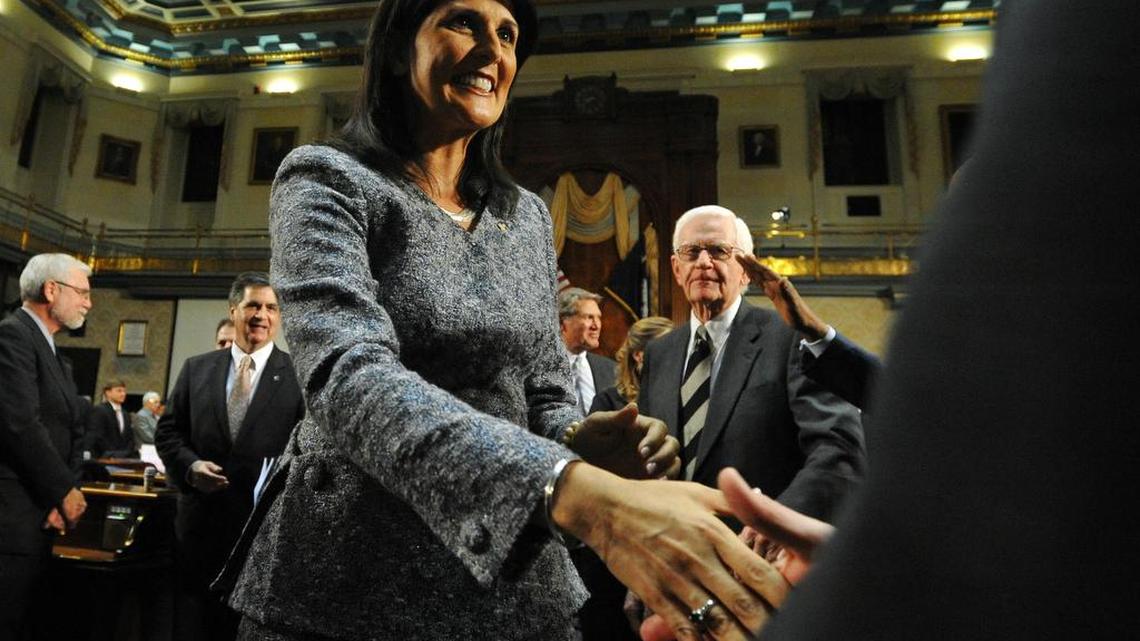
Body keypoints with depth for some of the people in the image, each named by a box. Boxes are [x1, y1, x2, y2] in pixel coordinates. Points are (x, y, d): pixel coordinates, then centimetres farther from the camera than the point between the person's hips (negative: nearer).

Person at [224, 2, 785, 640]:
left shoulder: (528, 216, 5)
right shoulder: (325, 180, -9)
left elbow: (544, 397, 8)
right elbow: (350, 376, -26)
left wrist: (580, 442, -16)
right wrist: (582, 493, -40)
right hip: (349, 584, -4)